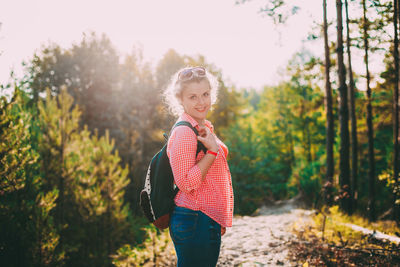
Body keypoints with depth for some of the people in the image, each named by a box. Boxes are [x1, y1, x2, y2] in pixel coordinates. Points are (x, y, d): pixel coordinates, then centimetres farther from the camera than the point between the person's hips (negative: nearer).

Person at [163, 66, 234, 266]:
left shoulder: (205, 129, 14)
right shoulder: (184, 133, -16)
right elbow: (186, 183, -22)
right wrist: (212, 151, -23)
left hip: (209, 221, 9)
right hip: (194, 224, -9)